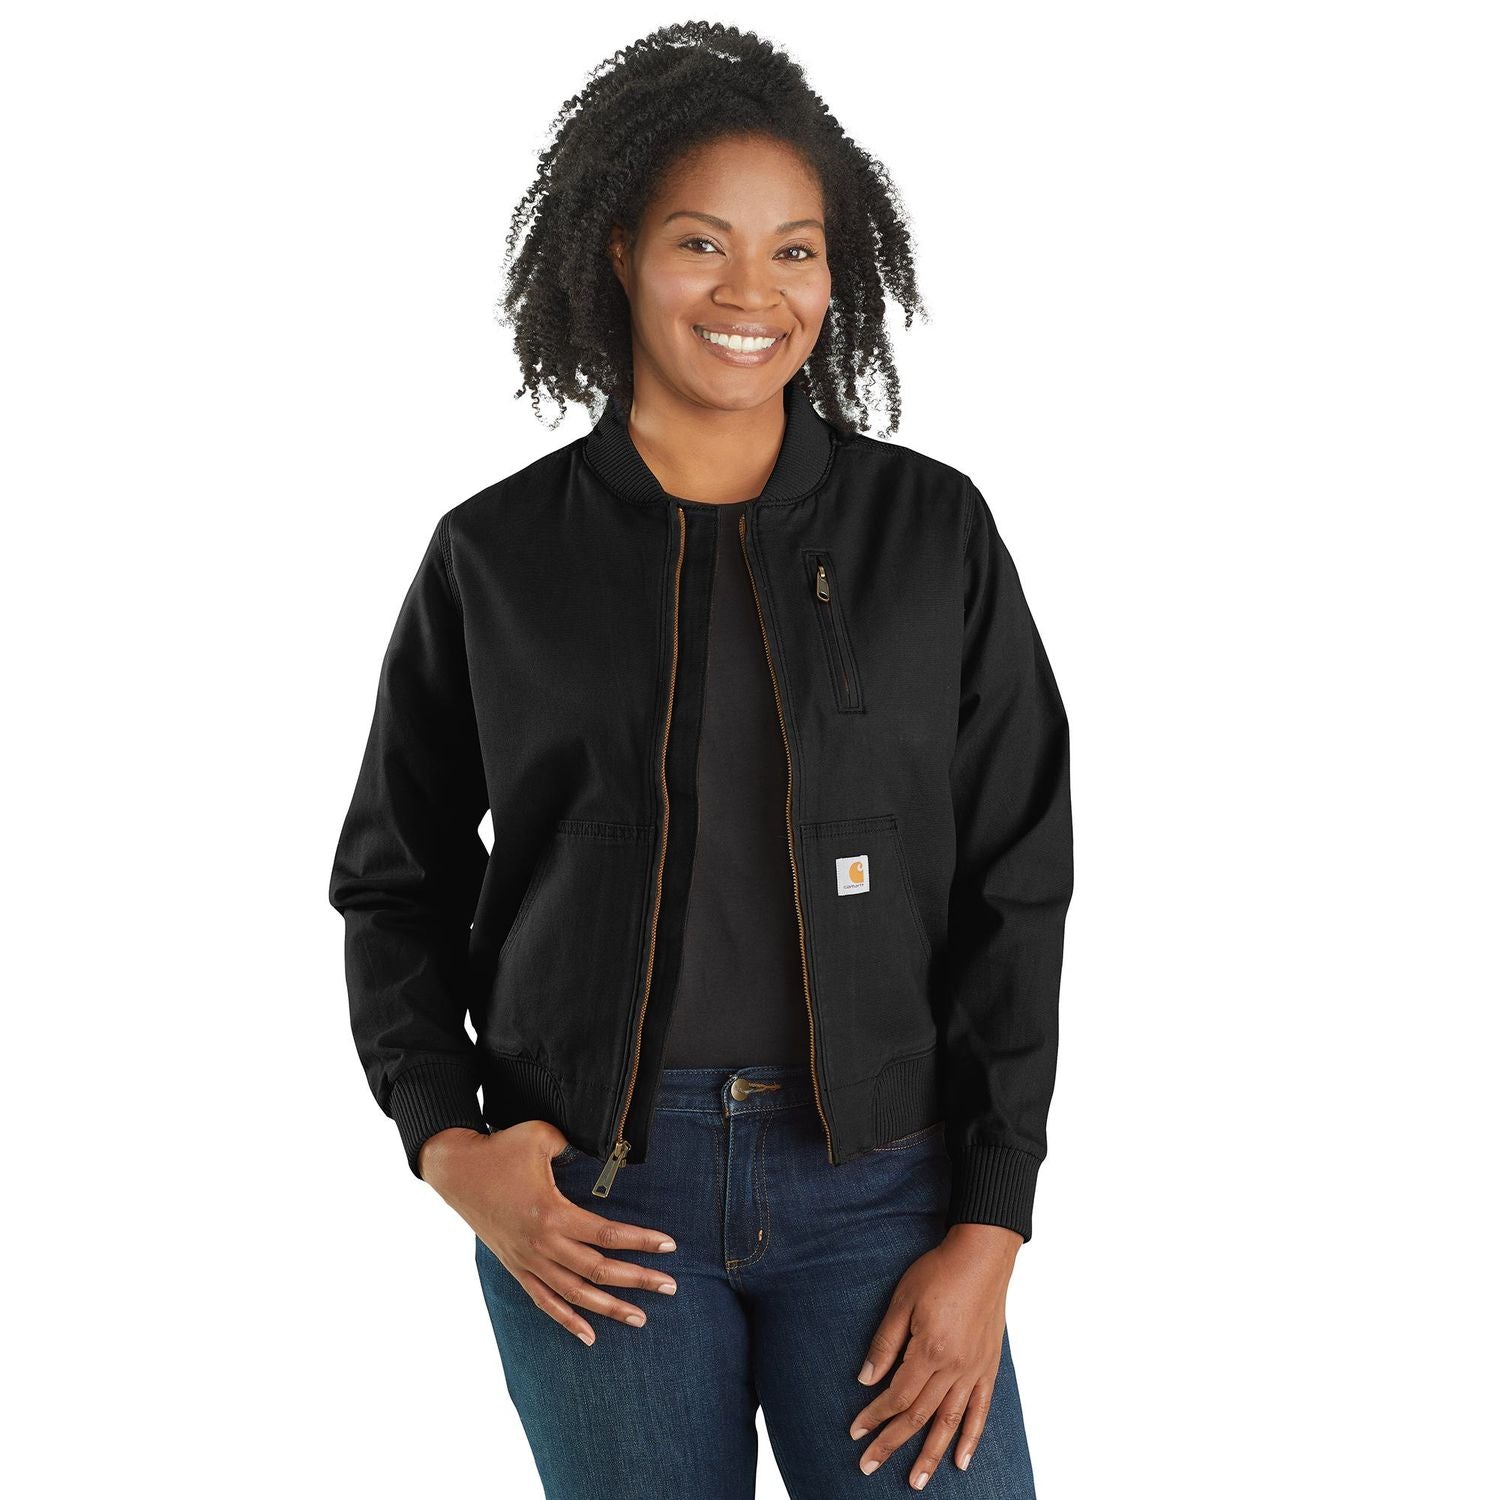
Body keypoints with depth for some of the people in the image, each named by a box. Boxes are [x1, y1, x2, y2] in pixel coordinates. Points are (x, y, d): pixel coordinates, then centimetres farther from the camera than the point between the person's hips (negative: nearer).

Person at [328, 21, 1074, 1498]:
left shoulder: (932, 532, 1)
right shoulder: (494, 556, 2)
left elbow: (1012, 890, 2)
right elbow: (396, 886, 11)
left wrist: (988, 1230, -3)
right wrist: (448, 1143, -3)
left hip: (876, 1188, 0)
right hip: (587, 1197, 0)